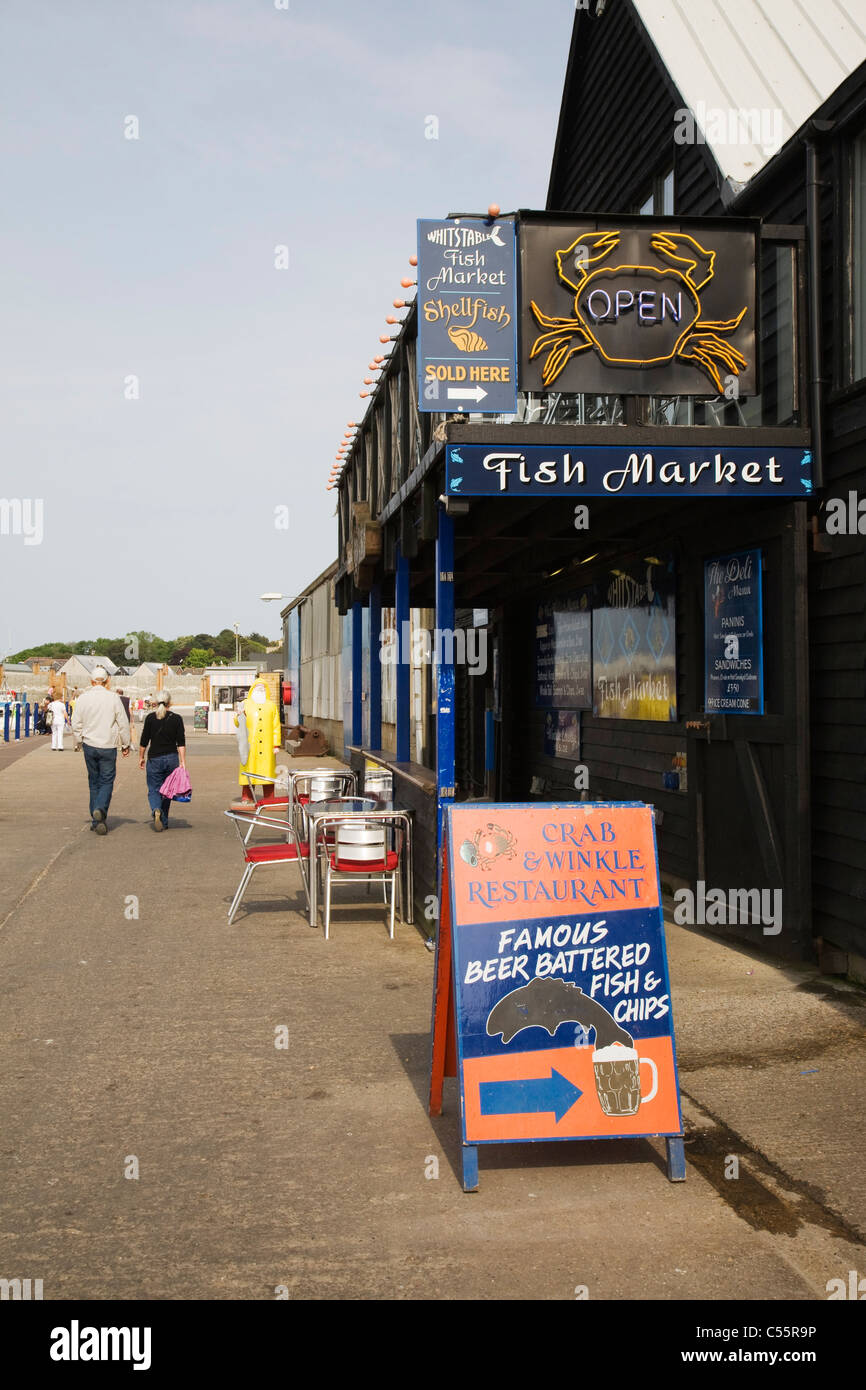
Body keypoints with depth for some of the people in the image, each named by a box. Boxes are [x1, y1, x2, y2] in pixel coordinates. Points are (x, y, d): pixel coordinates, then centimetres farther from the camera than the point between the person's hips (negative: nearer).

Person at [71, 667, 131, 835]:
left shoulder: (82, 698, -1)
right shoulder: (113, 698, -7)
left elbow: (76, 725, 3)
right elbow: (123, 724, -3)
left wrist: (78, 743, 18)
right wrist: (126, 745, 8)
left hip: (89, 745, 2)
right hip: (108, 747, -2)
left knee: (94, 782, 12)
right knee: (107, 781, 5)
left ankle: (96, 821, 13)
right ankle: (100, 809, -21)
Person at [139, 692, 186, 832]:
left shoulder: (150, 718, -4)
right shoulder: (176, 719, -2)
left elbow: (144, 741, -1)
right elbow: (181, 743, -6)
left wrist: (141, 757, 11)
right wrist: (183, 762, -4)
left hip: (154, 759, -1)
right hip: (172, 758, 1)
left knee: (154, 790, 6)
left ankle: (156, 810, -24)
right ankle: (164, 822, 18)